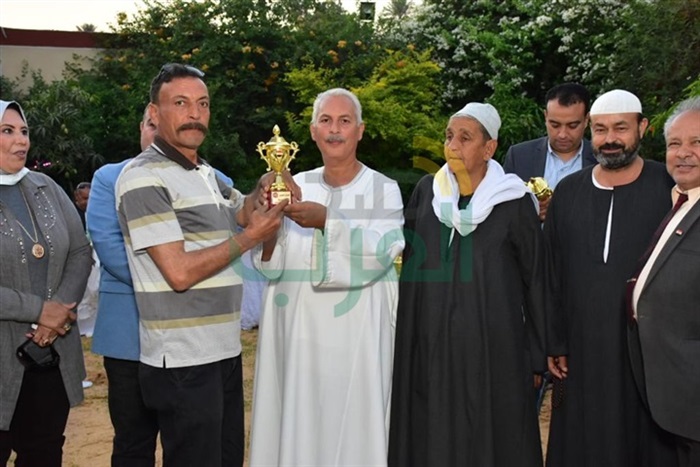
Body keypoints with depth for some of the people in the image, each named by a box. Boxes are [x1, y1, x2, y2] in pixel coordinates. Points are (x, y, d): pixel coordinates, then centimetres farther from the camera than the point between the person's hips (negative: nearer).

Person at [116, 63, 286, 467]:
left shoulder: (207, 174, 12)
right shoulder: (145, 177, -13)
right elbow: (179, 272, -21)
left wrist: (270, 178, 4)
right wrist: (250, 237, -11)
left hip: (225, 352, 8)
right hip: (184, 362, -8)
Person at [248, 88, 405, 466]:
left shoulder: (383, 190, -1)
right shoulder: (297, 186, 8)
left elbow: (381, 252, -16)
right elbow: (269, 264, 3)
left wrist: (326, 221, -26)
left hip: (355, 332, -3)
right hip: (297, 329, 3)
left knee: (352, 423, 2)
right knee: (296, 422, 9)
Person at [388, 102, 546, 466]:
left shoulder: (515, 203, -7)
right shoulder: (426, 191, 3)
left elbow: (535, 278, -3)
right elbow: (404, 256, 11)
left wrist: (539, 354, -1)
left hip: (491, 345, -3)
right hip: (429, 343, 3)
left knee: (489, 438, 7)